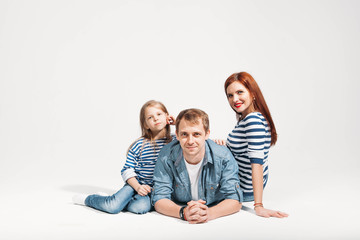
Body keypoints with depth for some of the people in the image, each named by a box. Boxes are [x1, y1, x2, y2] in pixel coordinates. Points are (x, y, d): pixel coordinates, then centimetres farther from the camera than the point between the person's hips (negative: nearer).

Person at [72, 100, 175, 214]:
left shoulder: (173, 142, 1)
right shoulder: (139, 145, -4)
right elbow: (127, 170, -2)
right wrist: (138, 187, -18)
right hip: (136, 184, -1)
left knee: (140, 207, -31)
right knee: (112, 207, -21)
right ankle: (87, 199, 11)